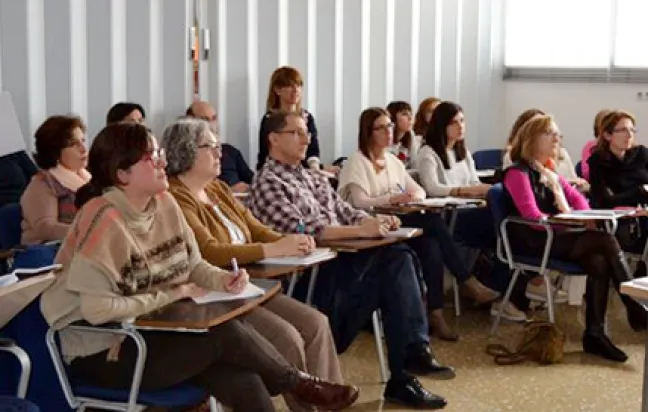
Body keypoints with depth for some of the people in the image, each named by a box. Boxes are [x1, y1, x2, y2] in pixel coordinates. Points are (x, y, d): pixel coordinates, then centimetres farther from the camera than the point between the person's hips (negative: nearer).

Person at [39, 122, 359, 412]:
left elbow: (192, 265, 12)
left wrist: (223, 280, -10)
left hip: (153, 333, 7)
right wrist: (172, 295, -19)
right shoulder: (104, 218, -22)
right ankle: (297, 383, 4)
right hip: (103, 353, -7)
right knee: (224, 332, -20)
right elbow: (97, 308, -27)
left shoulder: (164, 203, 1)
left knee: (244, 383, -18)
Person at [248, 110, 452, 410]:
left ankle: (414, 351, -21)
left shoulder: (314, 178, 23)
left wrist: (374, 222, -5)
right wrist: (361, 231, -23)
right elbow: (301, 230, -18)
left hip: (341, 262, 7)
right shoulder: (267, 183, -5)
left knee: (398, 256, -20)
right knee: (394, 262, -24)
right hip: (310, 276, -7)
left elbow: (346, 213, 19)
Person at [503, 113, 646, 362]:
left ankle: (595, 333, -24)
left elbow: (578, 199, 20)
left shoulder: (551, 174, 21)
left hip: (556, 237, 7)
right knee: (605, 240, -24)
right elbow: (533, 216, -15)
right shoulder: (518, 173, -5)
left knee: (599, 262, -25)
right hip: (533, 241, -7)